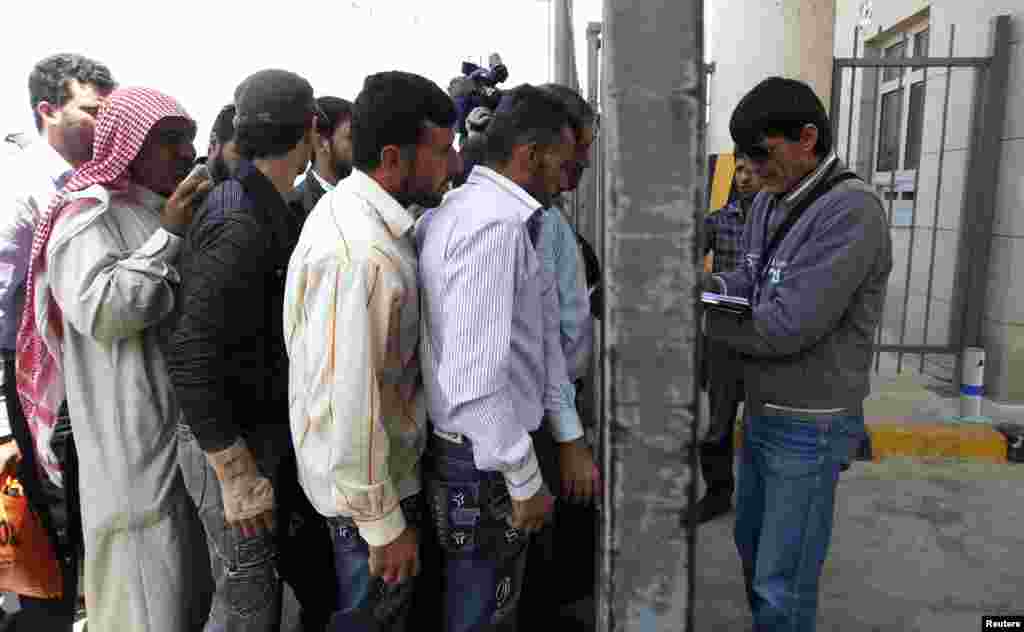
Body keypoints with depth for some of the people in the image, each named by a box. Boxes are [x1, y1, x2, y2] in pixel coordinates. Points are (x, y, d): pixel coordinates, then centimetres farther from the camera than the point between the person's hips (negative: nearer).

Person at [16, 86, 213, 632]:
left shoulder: (165, 211, 14)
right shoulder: (90, 214, -11)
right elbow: (98, 310, -27)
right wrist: (169, 238, -21)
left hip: (188, 420, 8)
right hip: (136, 437, -8)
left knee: (186, 571, 20)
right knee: (146, 588, 5)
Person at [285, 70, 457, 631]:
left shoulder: (344, 205, 3)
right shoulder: (361, 256, -30)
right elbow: (351, 406, -30)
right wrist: (384, 524, -20)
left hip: (388, 465, 9)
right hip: (368, 485, -9)